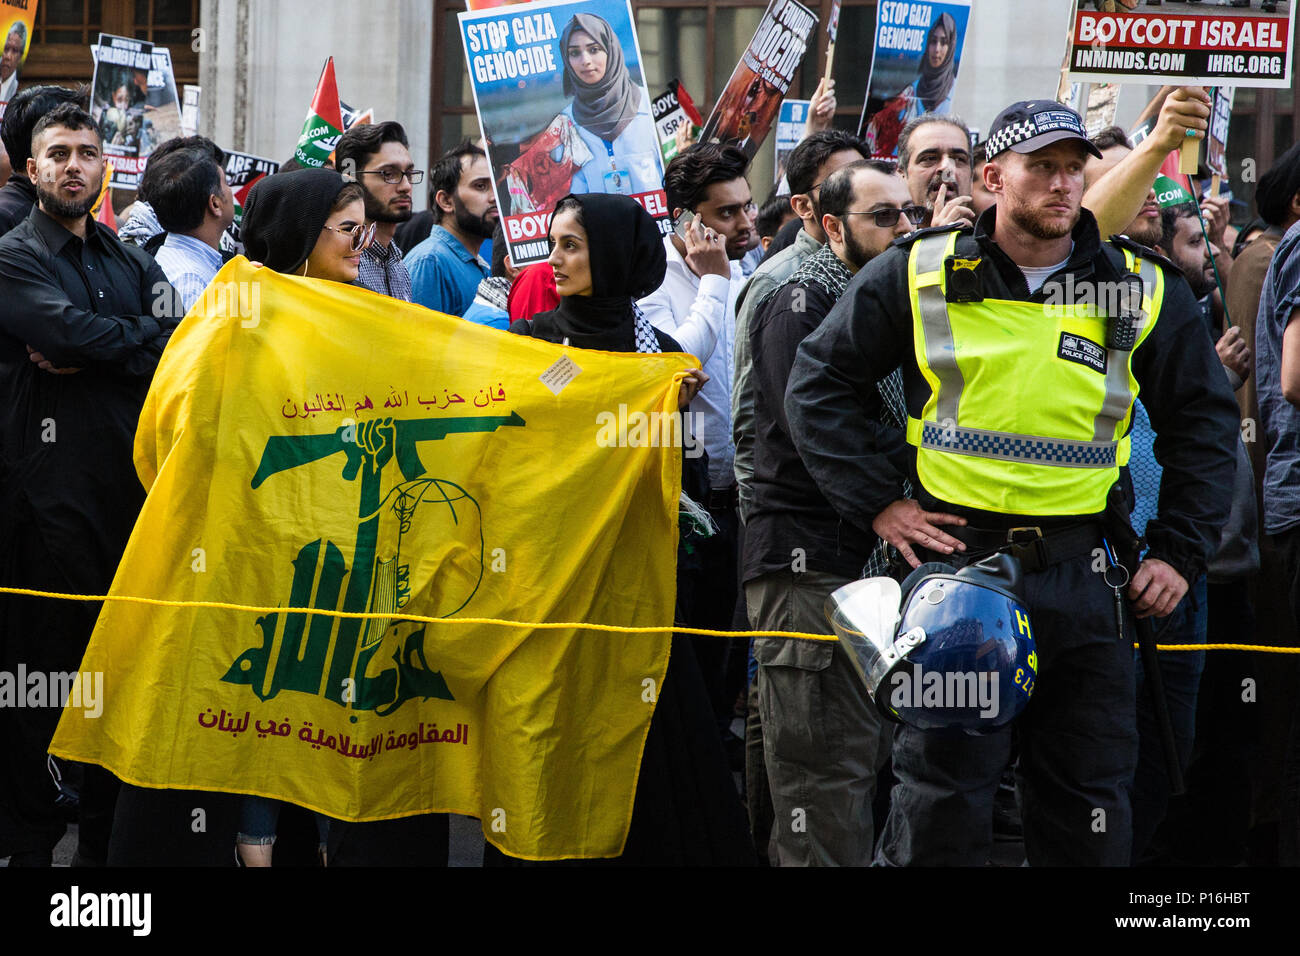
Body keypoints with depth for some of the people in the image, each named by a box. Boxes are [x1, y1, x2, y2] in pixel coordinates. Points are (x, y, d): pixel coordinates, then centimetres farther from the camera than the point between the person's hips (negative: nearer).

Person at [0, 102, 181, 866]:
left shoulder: (130, 263, 17)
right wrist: (142, 337, -3)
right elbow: (74, 331, -18)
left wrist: (87, 359, -12)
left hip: (128, 479, 6)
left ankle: (107, 830, 19)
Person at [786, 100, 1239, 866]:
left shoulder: (1145, 292, 7)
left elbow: (1205, 422, 15)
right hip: (953, 554, -2)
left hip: (1082, 574, 2)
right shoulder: (921, 277, 3)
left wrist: (1180, 551, 6)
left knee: (1090, 805, 5)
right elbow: (821, 385, 9)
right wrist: (878, 501, 0)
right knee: (943, 800, -1)